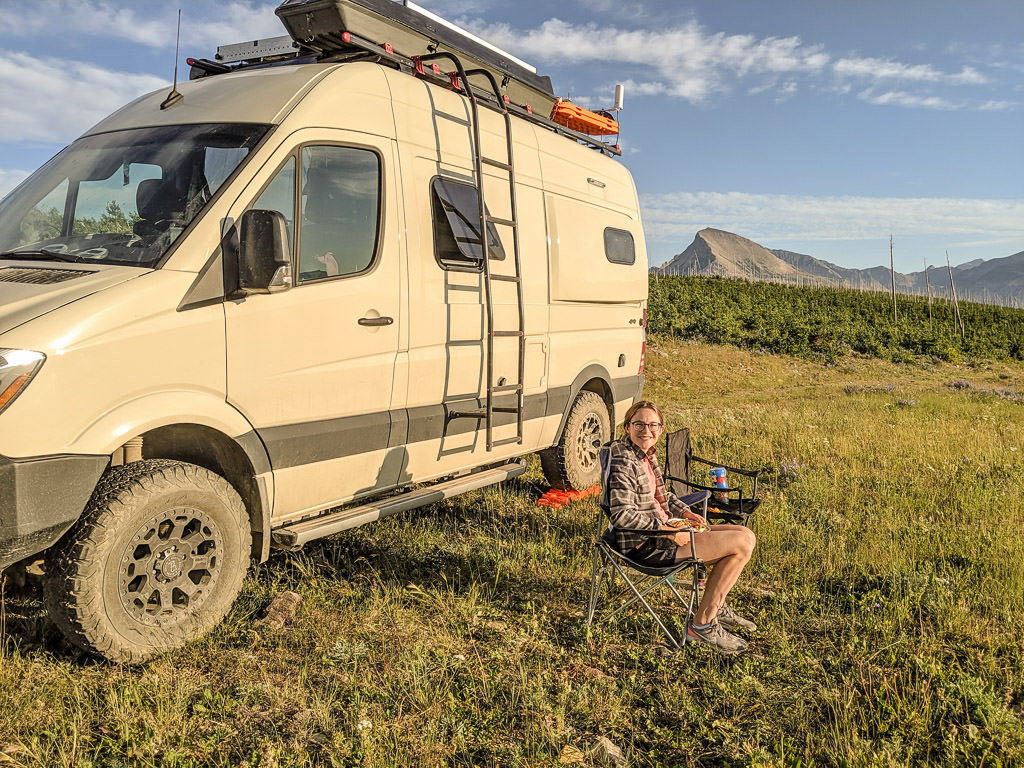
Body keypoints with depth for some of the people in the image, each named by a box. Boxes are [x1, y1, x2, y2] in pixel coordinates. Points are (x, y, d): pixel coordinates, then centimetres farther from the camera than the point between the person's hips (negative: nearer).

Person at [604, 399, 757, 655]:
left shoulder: (648, 455, 10)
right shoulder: (624, 462, -19)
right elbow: (622, 514, -26)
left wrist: (685, 512, 7)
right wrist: (669, 531, -22)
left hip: (663, 530, 10)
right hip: (645, 546, -10)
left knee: (745, 535, 7)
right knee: (742, 544, -13)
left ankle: (717, 607, 23)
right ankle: (703, 623, -2)